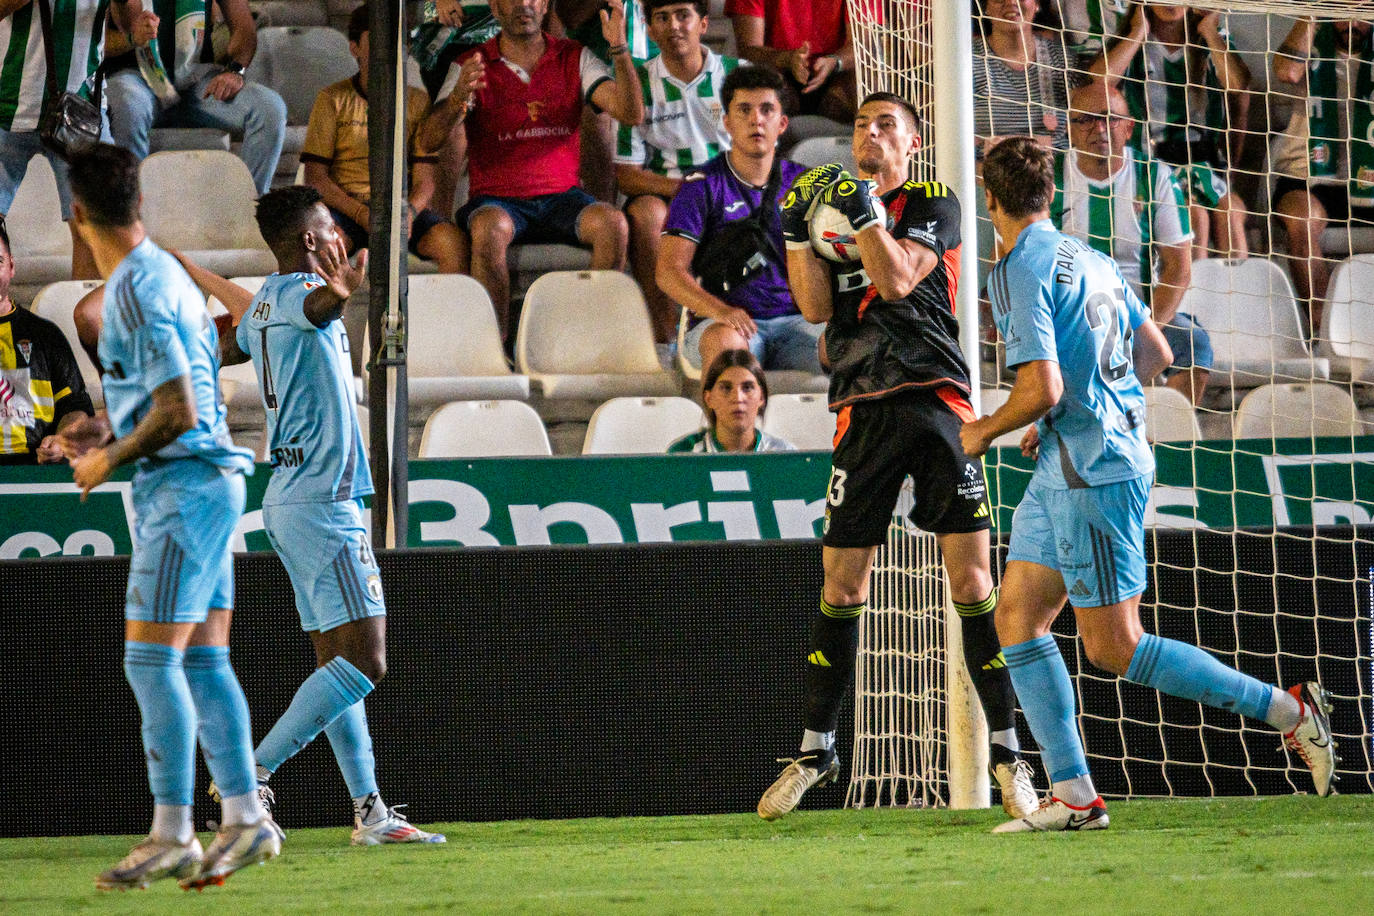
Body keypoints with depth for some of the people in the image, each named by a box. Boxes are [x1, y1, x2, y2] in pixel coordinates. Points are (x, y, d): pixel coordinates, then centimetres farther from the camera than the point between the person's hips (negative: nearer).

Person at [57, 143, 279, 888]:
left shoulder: (136, 290, -16)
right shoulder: (161, 272, 15)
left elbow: (176, 413, -20)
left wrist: (109, 459, -7)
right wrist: (104, 429, 20)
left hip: (185, 486, -10)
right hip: (205, 485, 10)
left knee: (151, 661, -9)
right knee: (203, 662, 9)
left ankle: (172, 834, -10)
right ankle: (244, 819, 8)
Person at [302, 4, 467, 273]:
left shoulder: (418, 102, 13)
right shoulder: (333, 99, 8)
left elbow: (424, 180, 6)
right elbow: (315, 177, 1)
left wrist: (409, 211, -18)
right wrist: (362, 214, -16)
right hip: (346, 208, -2)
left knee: (453, 242, -29)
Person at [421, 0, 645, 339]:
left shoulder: (573, 59, 9)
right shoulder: (472, 67, 3)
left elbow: (632, 114, -3)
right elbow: (429, 141, -9)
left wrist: (619, 48, -18)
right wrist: (457, 98, -31)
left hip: (560, 197, 2)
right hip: (497, 200, -2)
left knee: (613, 224, -29)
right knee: (489, 230, -37)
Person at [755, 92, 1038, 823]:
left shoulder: (933, 203, 6)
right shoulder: (835, 207, 17)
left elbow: (898, 278, -9)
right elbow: (817, 306, 5)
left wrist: (864, 209, -16)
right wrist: (795, 231, -3)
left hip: (934, 400, -3)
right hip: (864, 410, 3)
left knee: (972, 582, -7)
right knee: (841, 589, 3)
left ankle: (1005, 749, -1)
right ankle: (816, 748, 16)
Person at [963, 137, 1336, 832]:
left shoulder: (1020, 273, -14)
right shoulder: (1088, 259, 13)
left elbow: (1043, 388, -23)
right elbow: (1155, 352, 20)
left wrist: (986, 431, -3)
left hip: (1094, 472, -10)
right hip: (1066, 469, 10)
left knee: (1113, 647, -6)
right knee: (1016, 616, 7)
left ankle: (1289, 710, -3)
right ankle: (1073, 795, 3)